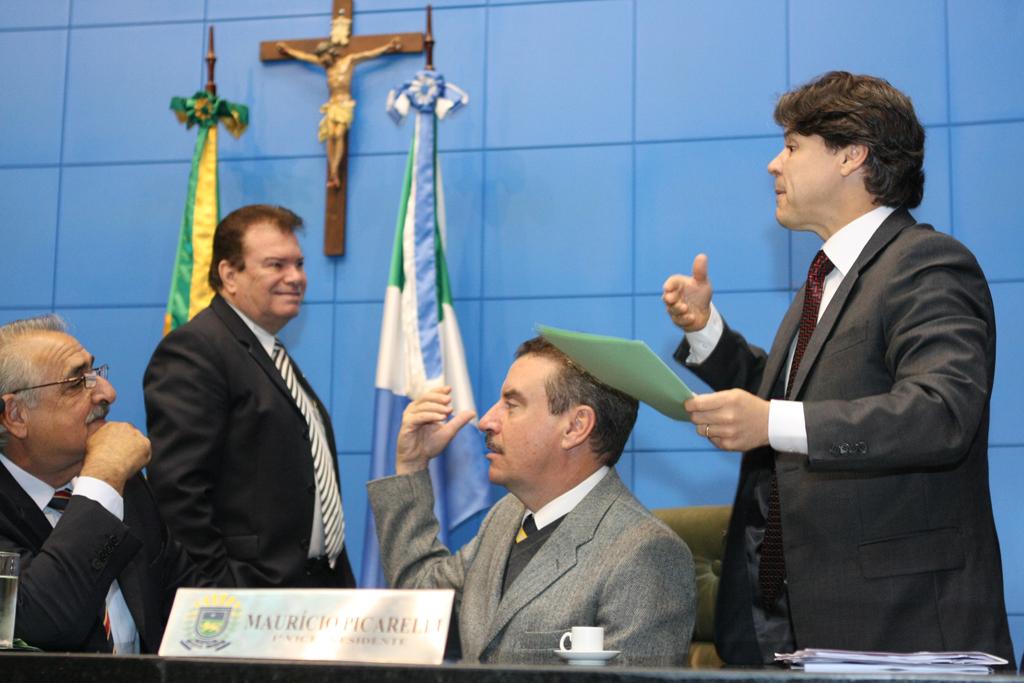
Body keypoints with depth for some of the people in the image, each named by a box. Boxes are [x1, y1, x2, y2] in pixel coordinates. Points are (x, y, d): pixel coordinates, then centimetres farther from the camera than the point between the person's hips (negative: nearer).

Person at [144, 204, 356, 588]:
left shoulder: (277, 359, 20)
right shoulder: (193, 350, -11)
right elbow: (177, 491, -19)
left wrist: (341, 584, 16)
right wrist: (220, 596, -21)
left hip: (318, 586, 9)